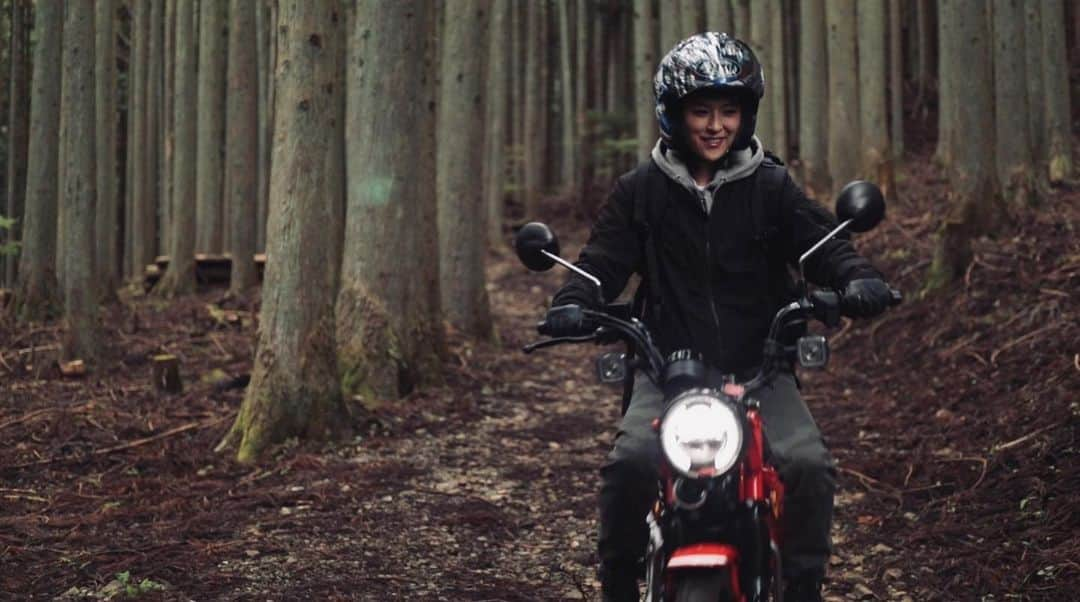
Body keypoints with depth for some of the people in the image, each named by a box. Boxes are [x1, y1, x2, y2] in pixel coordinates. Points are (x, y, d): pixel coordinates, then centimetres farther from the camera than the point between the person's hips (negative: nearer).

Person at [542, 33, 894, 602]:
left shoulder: (771, 187, 8)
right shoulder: (641, 190, 8)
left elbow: (821, 242, 0)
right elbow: (604, 257, 2)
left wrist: (856, 278, -23)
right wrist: (573, 302, -20)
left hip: (759, 368, 1)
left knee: (809, 464, -23)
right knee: (630, 461, -27)